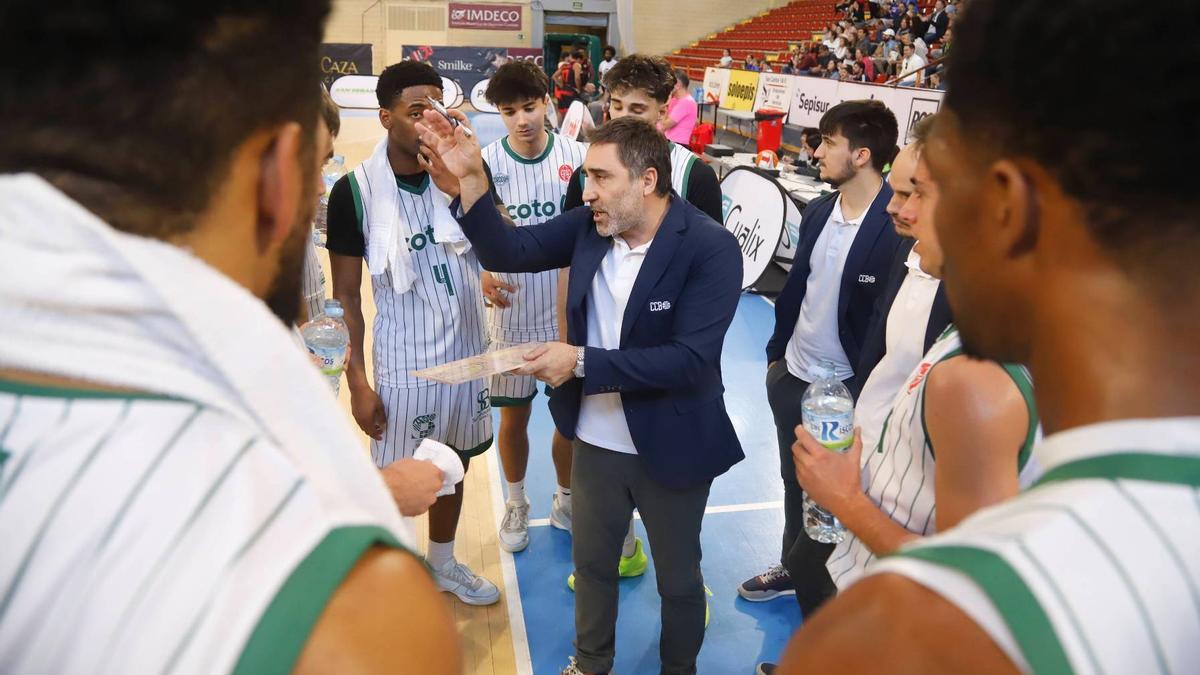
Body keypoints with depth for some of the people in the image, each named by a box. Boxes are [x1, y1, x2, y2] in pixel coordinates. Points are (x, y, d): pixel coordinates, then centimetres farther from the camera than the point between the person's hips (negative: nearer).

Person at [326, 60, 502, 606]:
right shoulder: (355, 191, -13)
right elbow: (346, 295, -8)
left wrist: (458, 186, -26)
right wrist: (357, 381, -10)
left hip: (467, 354, 4)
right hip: (403, 366, -4)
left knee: (454, 465, 20)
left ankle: (442, 563, 44)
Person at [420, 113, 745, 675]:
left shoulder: (711, 248, -23)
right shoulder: (590, 226, -7)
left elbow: (691, 359, -29)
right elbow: (508, 251, -4)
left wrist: (583, 362, -30)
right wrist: (471, 178, -19)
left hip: (670, 448, -4)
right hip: (596, 440, 5)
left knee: (678, 578, 20)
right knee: (591, 562, 25)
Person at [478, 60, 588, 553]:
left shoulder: (577, 156, -6)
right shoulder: (485, 164, -8)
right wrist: (483, 275, -20)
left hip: (569, 313, 1)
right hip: (511, 314, 0)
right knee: (514, 417, 14)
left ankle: (566, 502, 36)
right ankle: (516, 505, 38)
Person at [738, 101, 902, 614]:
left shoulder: (896, 227, -20)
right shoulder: (817, 211, 1)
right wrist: (776, 353, 14)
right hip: (792, 377, 6)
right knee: (795, 483, 23)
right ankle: (793, 567, 48)